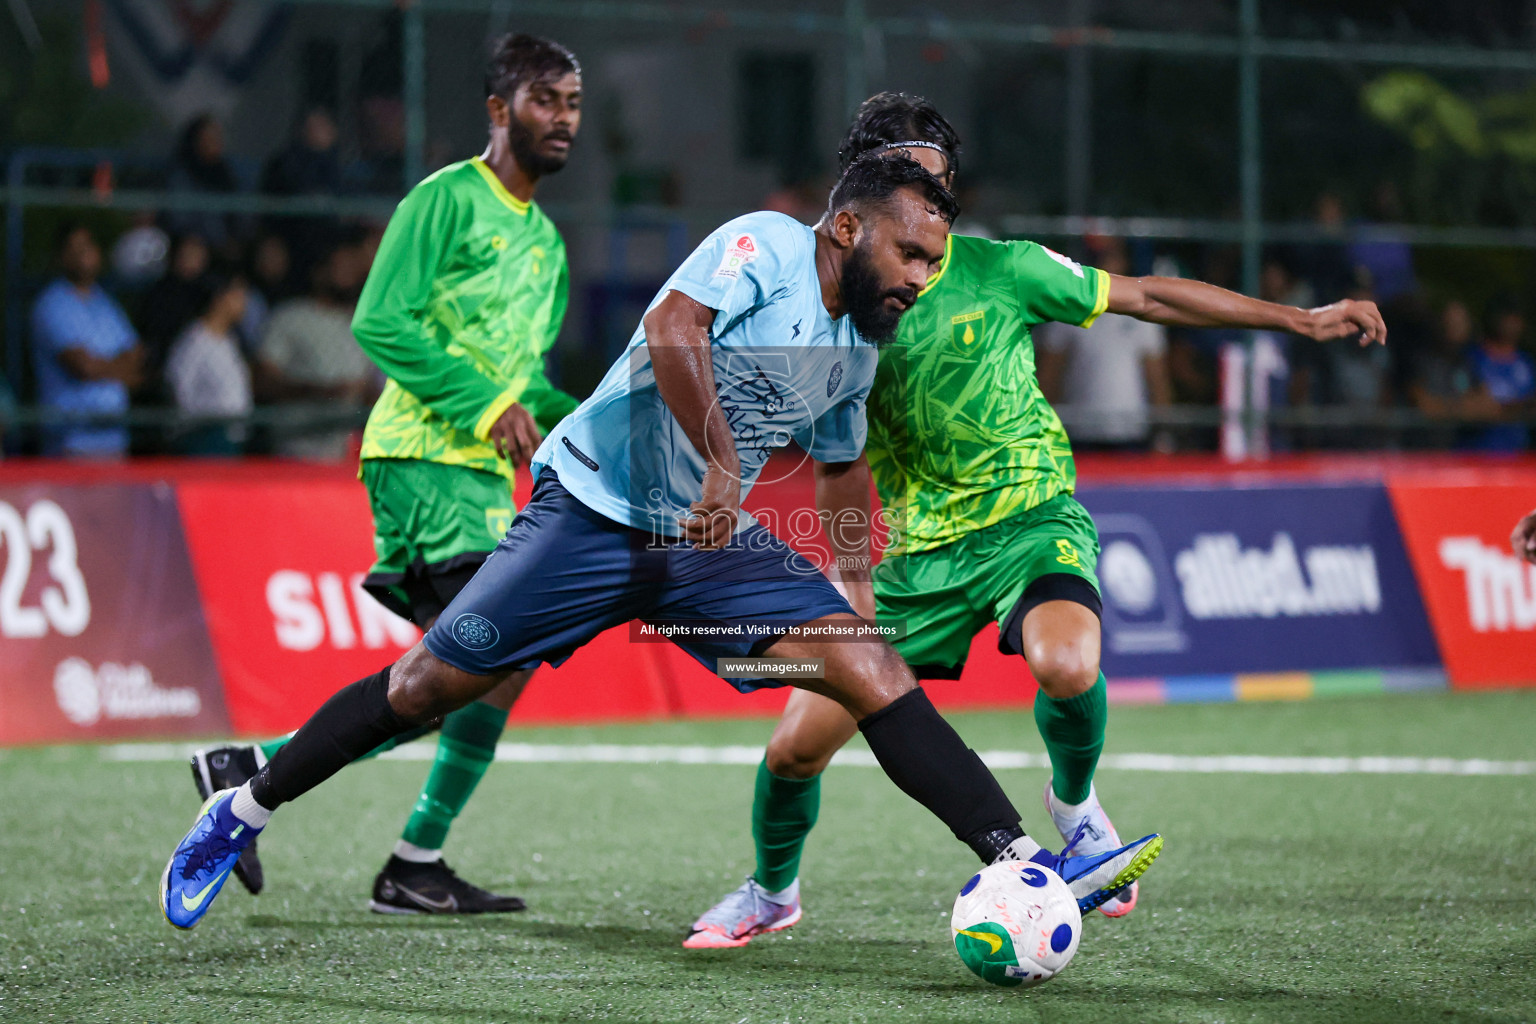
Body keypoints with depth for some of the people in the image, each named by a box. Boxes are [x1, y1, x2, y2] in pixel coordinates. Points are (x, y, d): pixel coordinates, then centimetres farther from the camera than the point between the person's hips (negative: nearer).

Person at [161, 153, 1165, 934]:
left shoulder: (861, 351, 11)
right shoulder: (766, 246, -12)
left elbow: (838, 462, 27)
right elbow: (672, 329, -29)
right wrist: (721, 463, -32)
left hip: (714, 544, 6)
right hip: (594, 507, -6)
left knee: (876, 671, -12)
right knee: (432, 682, -4)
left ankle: (1026, 866, -18)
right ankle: (242, 813, 15)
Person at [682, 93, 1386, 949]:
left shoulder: (997, 270, -6)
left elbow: (1144, 297, 0)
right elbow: (842, 461, 10)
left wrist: (1300, 319, 0)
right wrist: (853, 578, 3)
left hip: (1032, 519, -2)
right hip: (920, 549, 2)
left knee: (1066, 663, -36)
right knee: (798, 744, -2)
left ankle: (1074, 800, -2)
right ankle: (773, 890, 30)